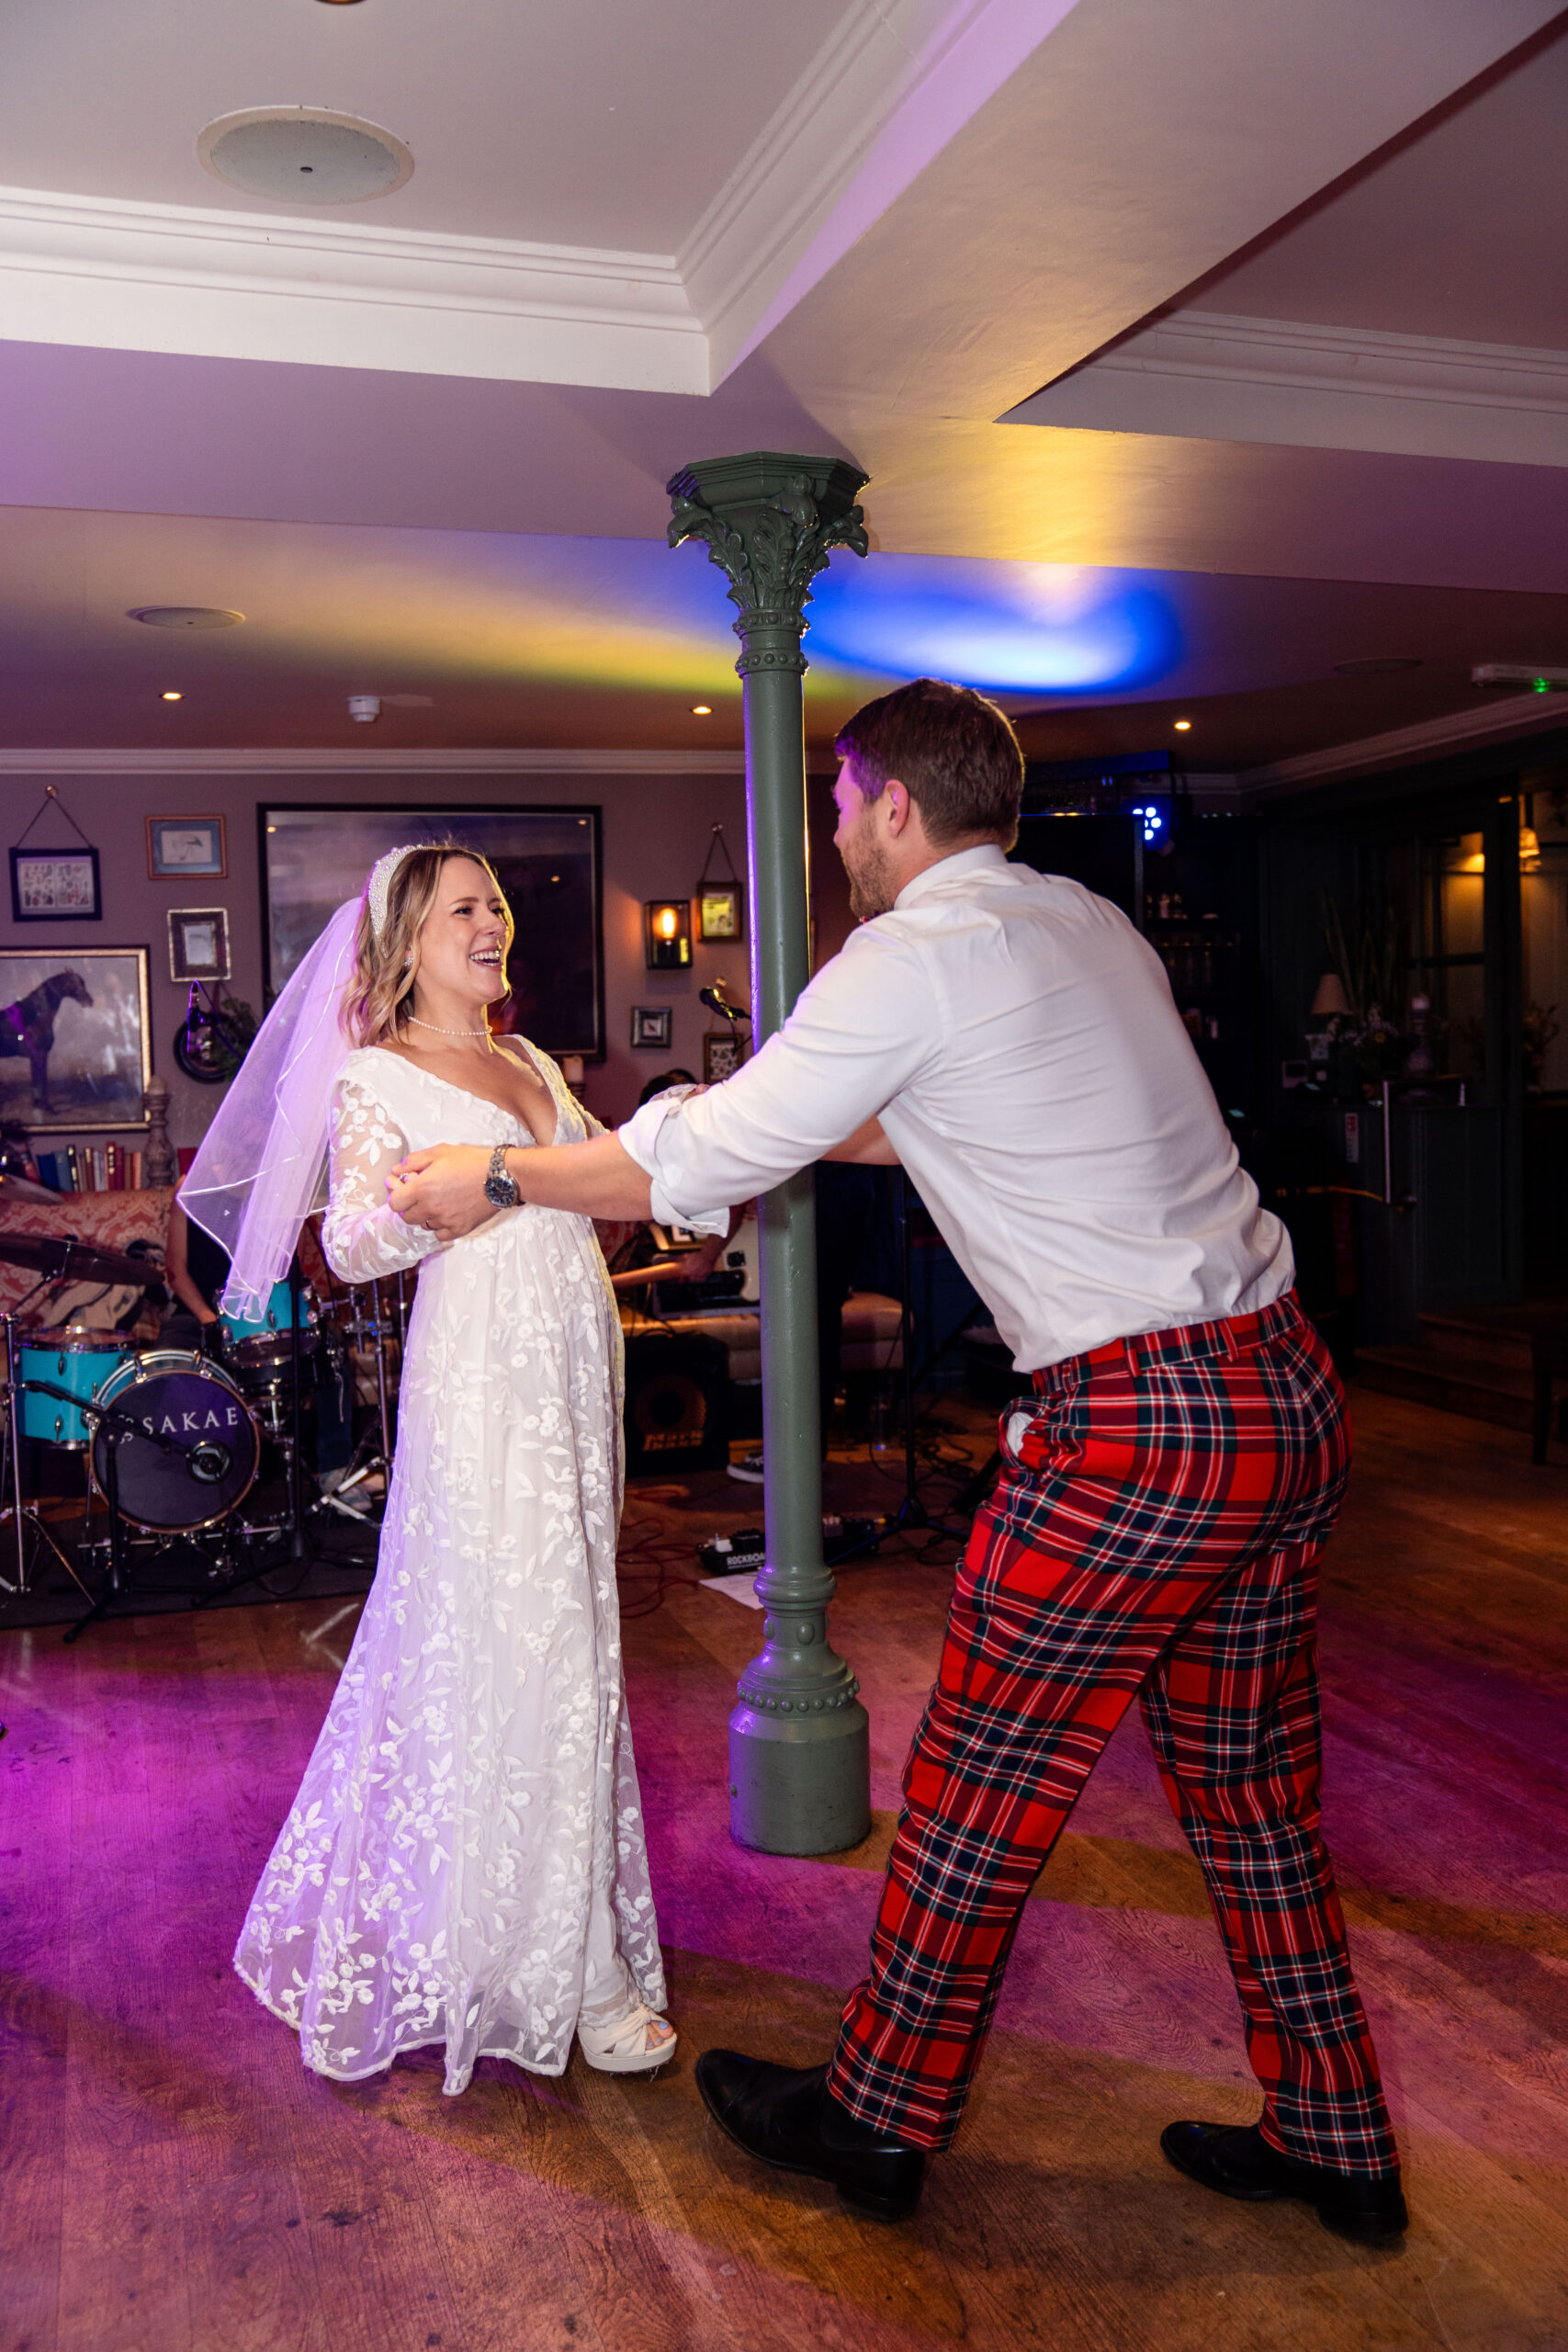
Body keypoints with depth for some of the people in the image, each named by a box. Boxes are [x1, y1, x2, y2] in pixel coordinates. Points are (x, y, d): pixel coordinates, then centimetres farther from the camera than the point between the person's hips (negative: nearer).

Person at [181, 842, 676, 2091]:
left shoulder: (531, 1063, 17)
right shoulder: (376, 1078, -4)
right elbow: (352, 1243, -15)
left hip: (576, 1368, 7)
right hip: (483, 1379, -7)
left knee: (568, 1638, 13)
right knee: (519, 1654, -5)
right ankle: (572, 1977, 8)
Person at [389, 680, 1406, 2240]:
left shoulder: (914, 954, -10)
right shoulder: (1087, 922, 16)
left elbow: (702, 1161, -6)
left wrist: (493, 1180, 7)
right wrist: (792, 1115, 36)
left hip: (1138, 1431, -9)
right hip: (1290, 1396, 9)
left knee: (978, 1788, 8)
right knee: (1252, 1783, 20)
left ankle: (877, 2122, 28)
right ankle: (1335, 2148, 34)